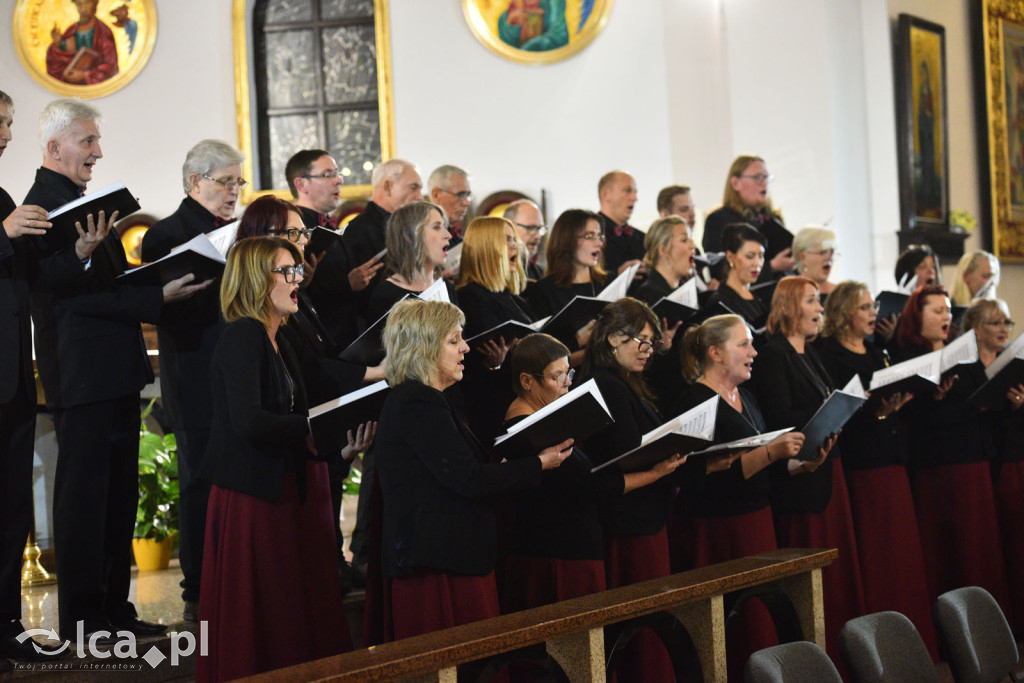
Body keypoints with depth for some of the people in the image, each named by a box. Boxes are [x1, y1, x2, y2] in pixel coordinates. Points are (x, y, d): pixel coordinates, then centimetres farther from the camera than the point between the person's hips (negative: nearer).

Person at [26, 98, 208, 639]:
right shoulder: (44, 205, -13)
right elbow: (77, 296, -20)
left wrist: (157, 285, 7)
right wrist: (158, 298, -21)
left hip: (116, 375, 10)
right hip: (83, 378, -10)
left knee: (118, 497, 14)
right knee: (84, 498, -3)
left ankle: (114, 610, 22)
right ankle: (82, 621, 4)